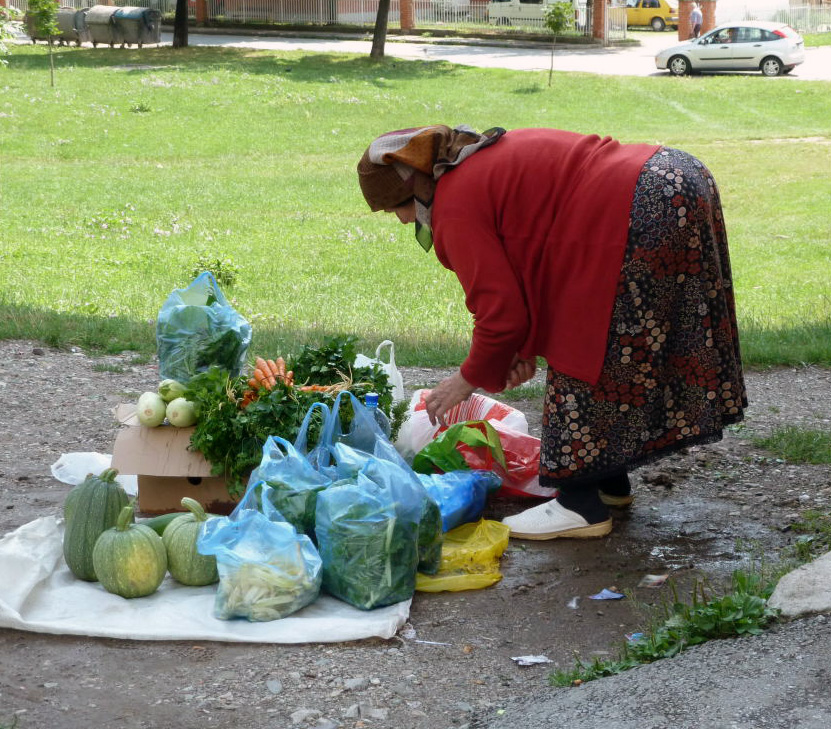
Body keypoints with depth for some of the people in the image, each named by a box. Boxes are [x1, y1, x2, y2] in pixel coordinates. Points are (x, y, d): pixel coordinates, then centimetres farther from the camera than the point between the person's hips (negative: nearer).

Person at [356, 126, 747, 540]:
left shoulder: (456, 210, -7)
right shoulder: (489, 156, 21)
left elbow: (502, 313, -9)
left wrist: (470, 379, 9)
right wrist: (529, 343, 23)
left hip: (645, 220, -10)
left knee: (586, 352, -1)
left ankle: (581, 505, 4)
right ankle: (610, 480, 31)